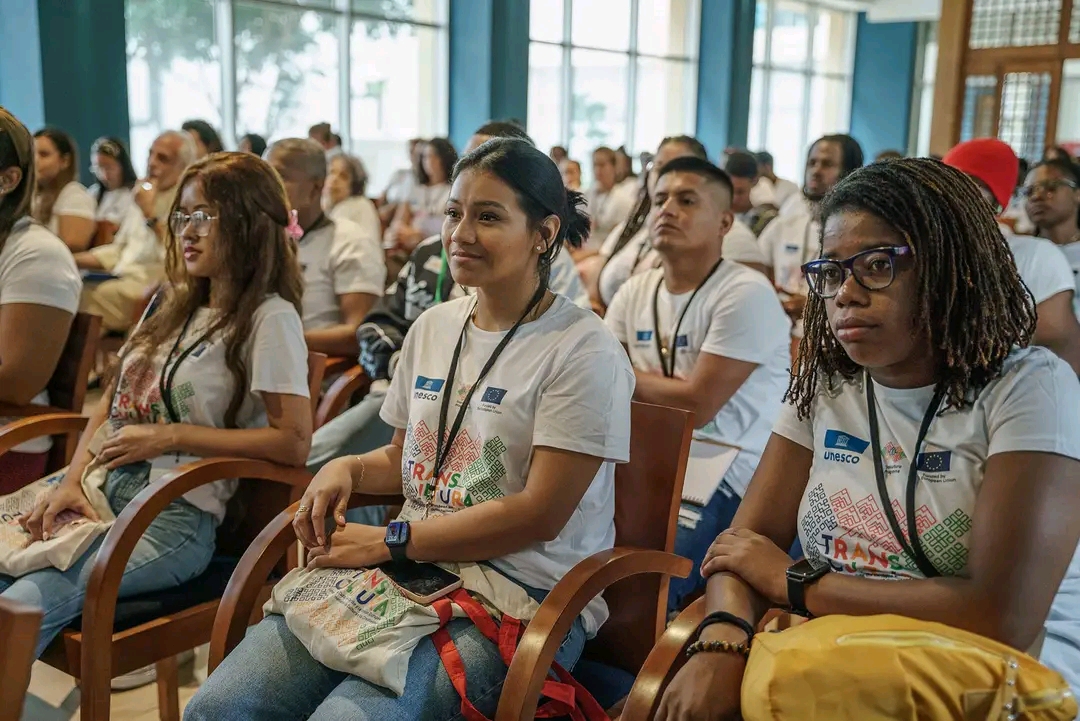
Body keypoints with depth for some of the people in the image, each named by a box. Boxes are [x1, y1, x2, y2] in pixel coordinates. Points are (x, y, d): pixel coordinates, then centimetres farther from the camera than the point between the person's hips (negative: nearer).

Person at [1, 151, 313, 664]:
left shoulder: (268, 318, -5)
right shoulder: (172, 304, 19)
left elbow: (294, 443, -14)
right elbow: (111, 401, 19)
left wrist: (170, 435, -11)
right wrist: (72, 480, 1)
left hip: (178, 515, -7)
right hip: (101, 489, 7)